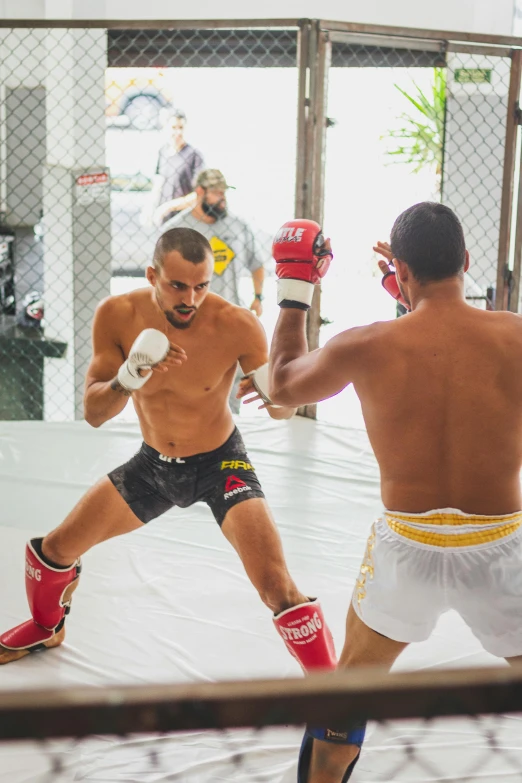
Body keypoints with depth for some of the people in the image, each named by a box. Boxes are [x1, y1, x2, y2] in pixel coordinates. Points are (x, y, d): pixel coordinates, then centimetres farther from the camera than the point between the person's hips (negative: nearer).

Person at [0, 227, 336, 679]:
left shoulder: (237, 326, -27)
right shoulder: (118, 316, -19)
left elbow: (284, 410, -16)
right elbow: (93, 414, -18)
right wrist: (129, 377, -39)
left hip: (219, 464, -3)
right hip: (152, 462, 4)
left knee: (277, 586, -21)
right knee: (54, 550, 11)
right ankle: (46, 627, 45)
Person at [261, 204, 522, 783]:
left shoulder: (366, 348, -11)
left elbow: (279, 386, 8)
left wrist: (294, 292, 17)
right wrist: (422, 292, 14)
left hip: (408, 546, 0)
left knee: (351, 679, 26)